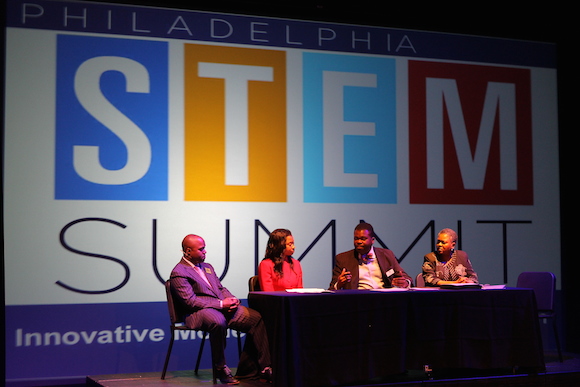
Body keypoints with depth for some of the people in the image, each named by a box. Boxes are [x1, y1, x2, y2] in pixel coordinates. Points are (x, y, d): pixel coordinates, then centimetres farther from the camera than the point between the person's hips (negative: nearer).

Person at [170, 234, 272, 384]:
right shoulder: (178, 273, -4)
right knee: (218, 322, -41)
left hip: (224, 307, 8)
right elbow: (190, 301, -14)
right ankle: (220, 368, -23)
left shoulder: (207, 267, 24)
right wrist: (221, 304, -17)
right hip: (199, 312, -8)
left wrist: (232, 299, 1)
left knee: (257, 318, -11)